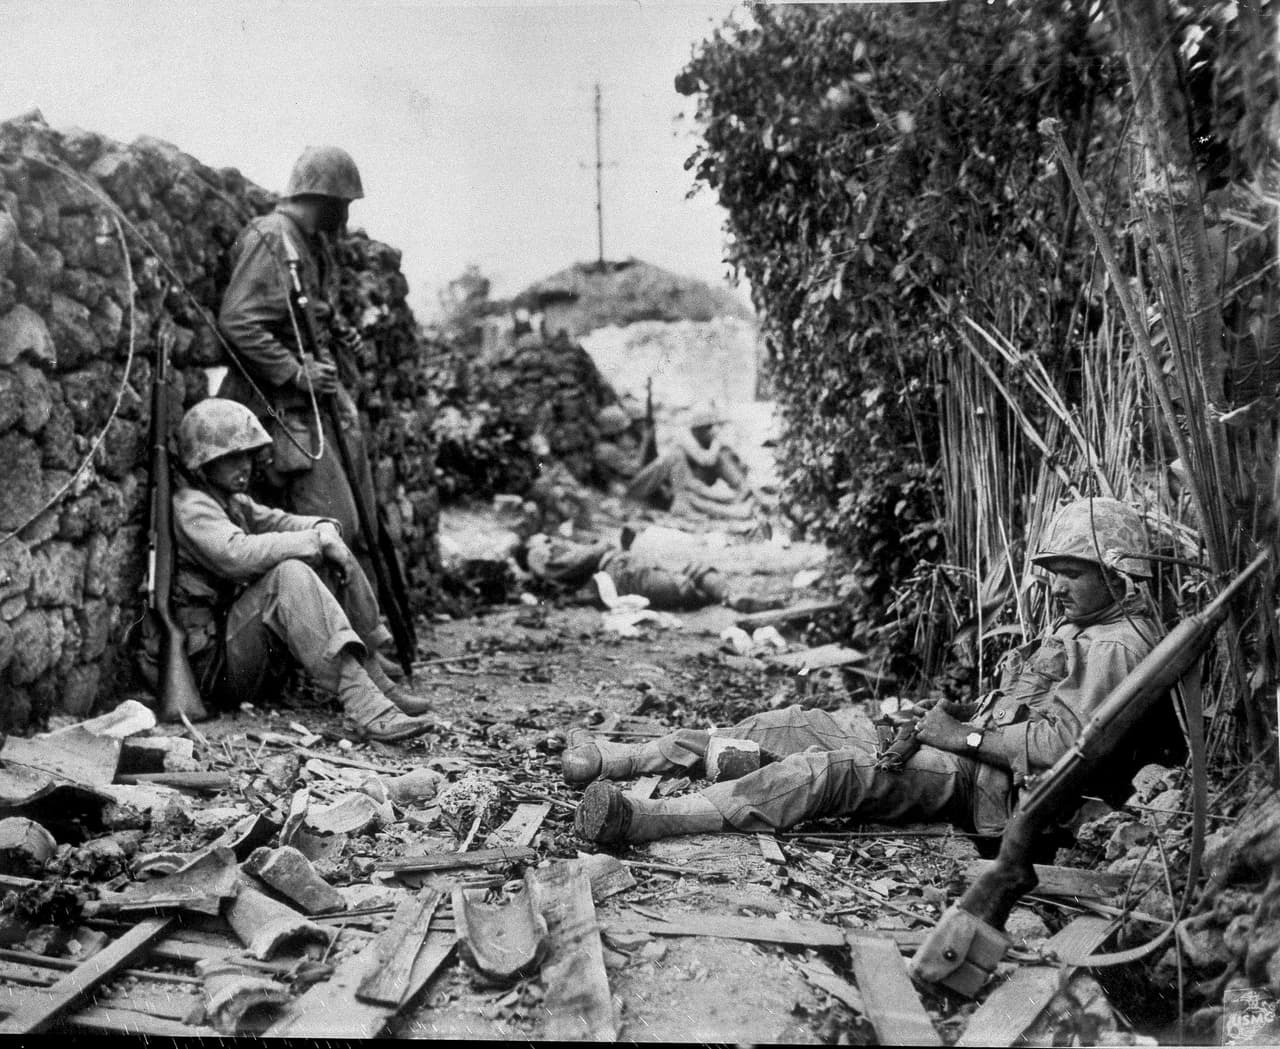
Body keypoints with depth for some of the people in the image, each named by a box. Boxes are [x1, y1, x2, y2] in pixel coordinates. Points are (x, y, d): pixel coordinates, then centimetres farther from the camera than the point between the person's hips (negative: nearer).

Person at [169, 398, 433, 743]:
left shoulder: (232, 500, 18)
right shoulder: (191, 507, -13)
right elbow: (237, 555, -29)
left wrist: (325, 529, -9)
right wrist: (315, 540, -25)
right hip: (215, 660, -9)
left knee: (332, 559, -1)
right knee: (289, 574, -33)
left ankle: (374, 678, -4)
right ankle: (361, 702, -44)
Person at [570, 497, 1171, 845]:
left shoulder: (1117, 645, -10)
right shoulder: (1078, 627, 22)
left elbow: (1059, 744, -20)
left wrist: (967, 736, -14)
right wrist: (963, 712, 6)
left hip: (990, 783, -9)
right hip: (971, 759, 9)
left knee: (830, 768, -28)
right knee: (802, 725, -1)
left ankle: (643, 821, -38)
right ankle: (617, 762, -1)